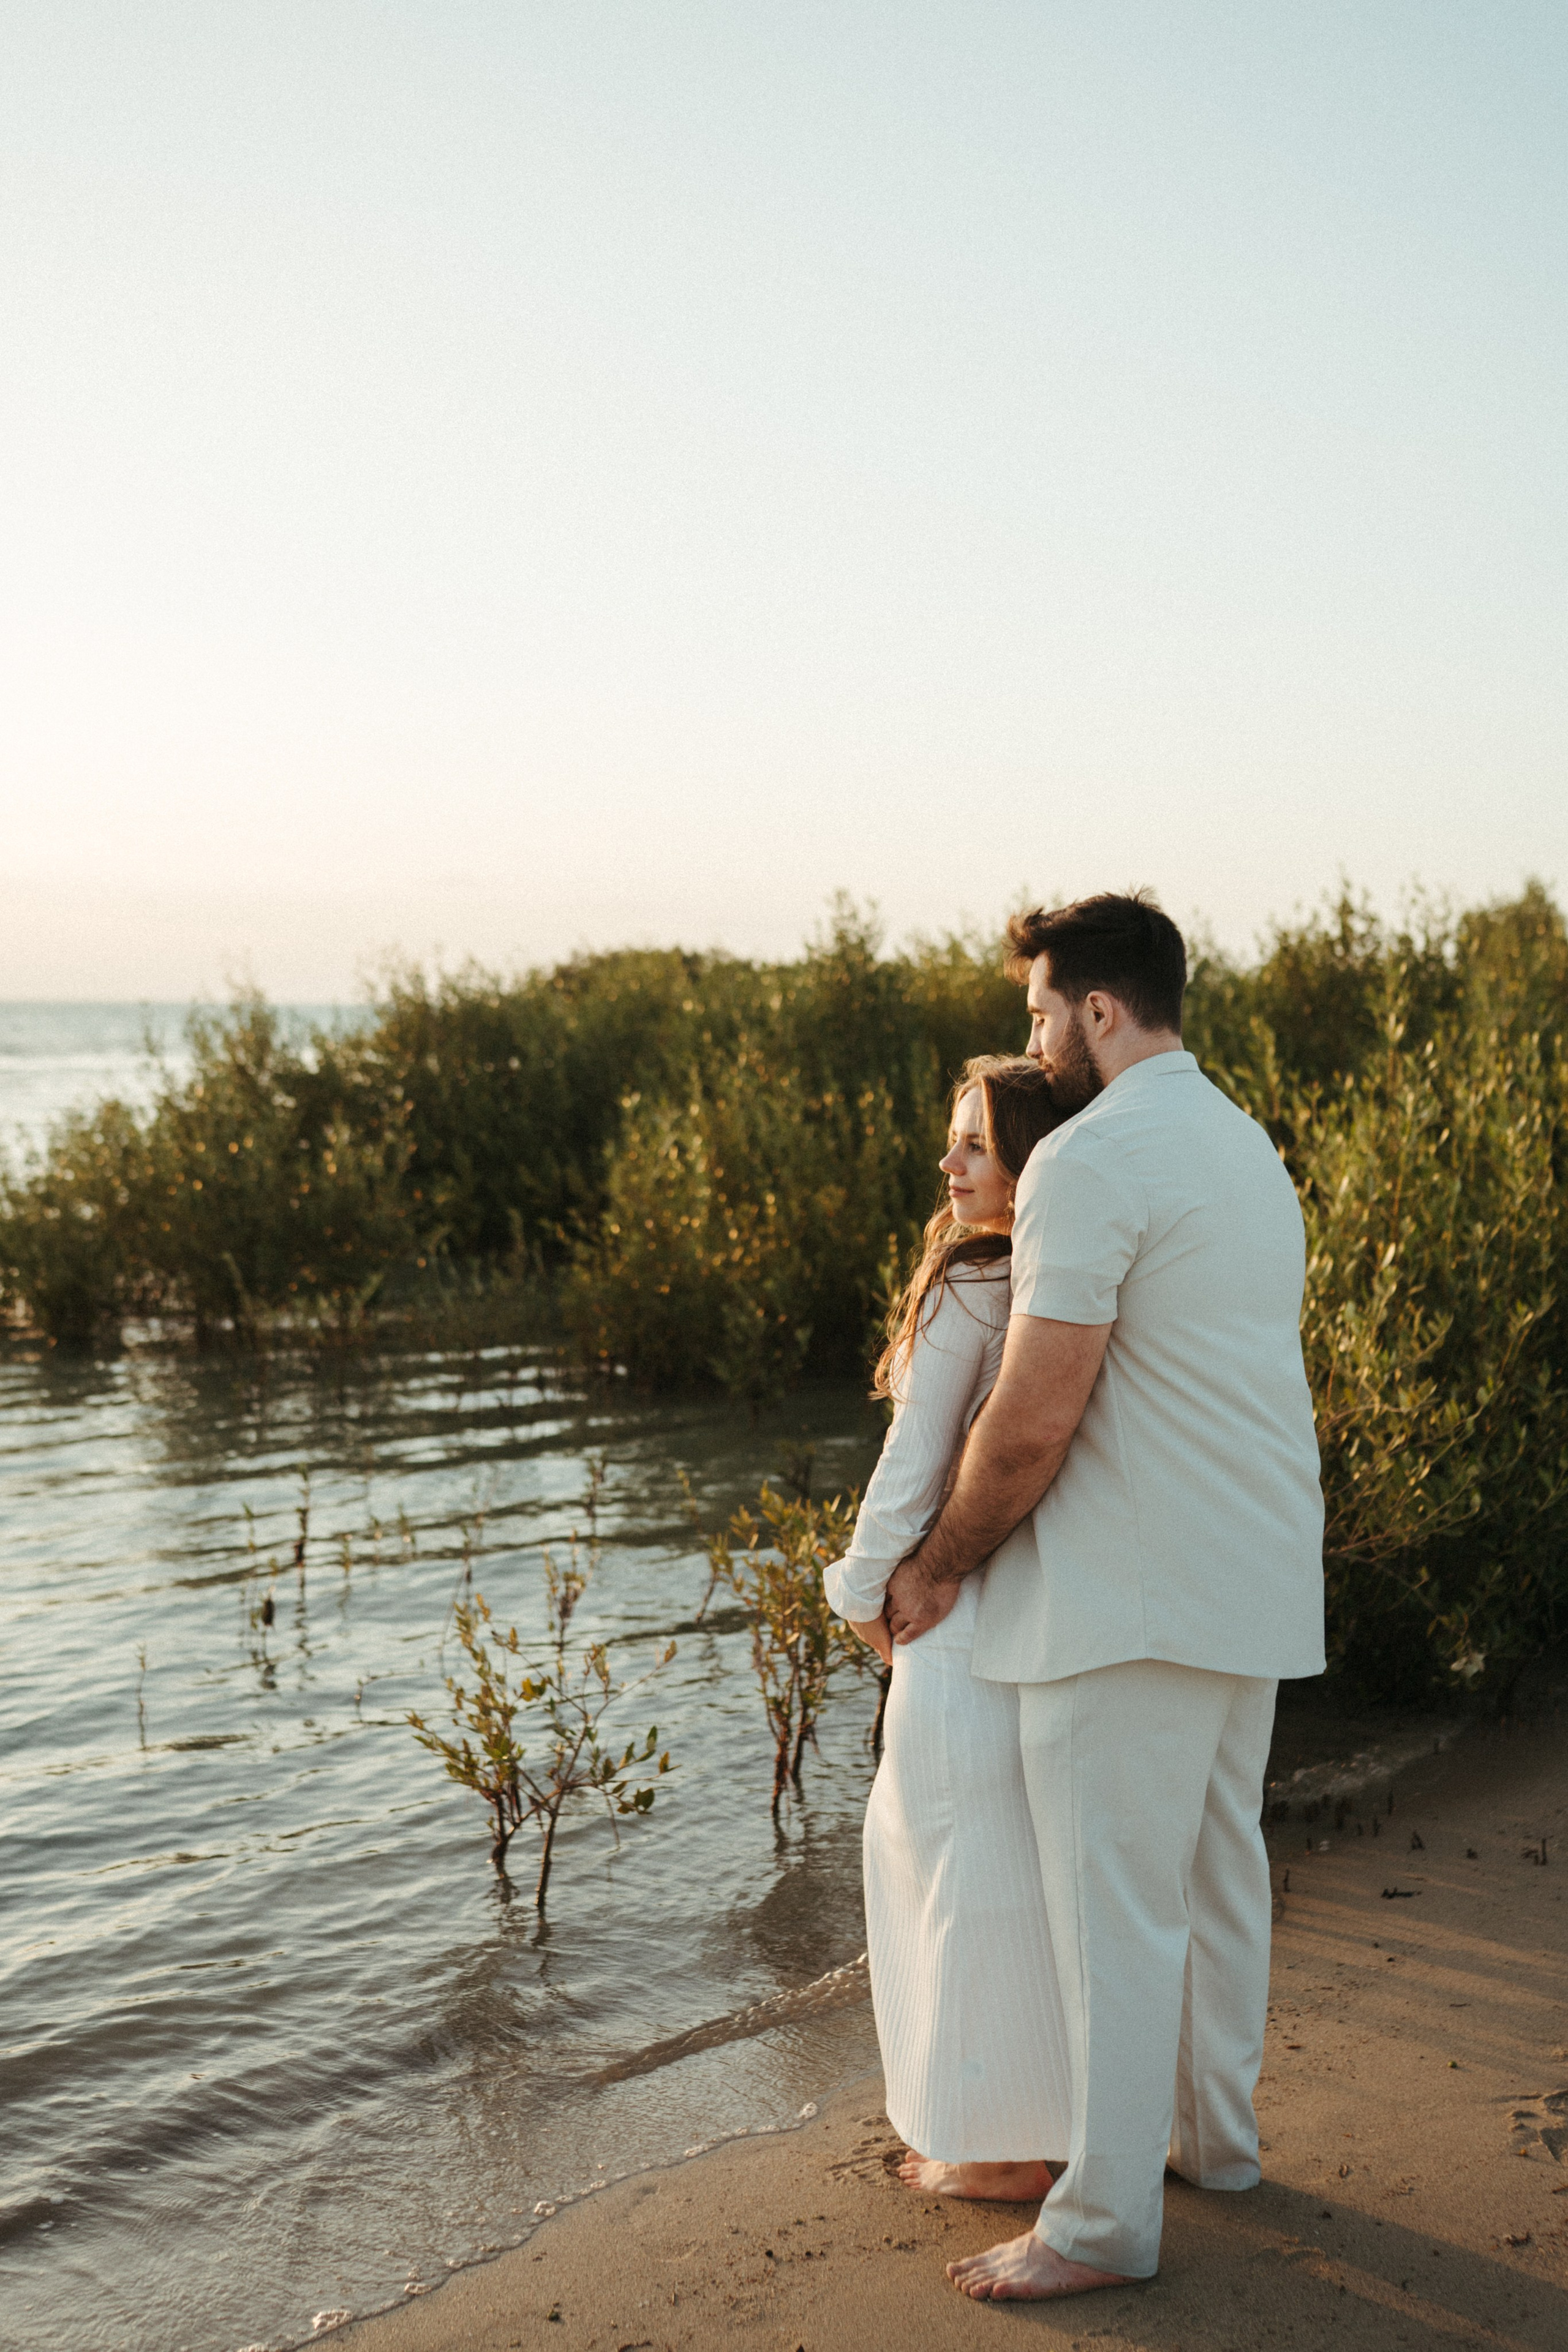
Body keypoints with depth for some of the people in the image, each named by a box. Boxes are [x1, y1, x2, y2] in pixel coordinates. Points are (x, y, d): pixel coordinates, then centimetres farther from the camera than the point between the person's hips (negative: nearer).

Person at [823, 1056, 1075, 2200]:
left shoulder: (969, 1290, -18)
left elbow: (914, 1466, -14)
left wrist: (869, 1592, 0)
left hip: (975, 1616, -8)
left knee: (976, 1863, 6)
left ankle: (1008, 2145, 20)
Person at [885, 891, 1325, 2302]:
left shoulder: (1091, 1160, -17)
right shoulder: (1248, 1146, 14)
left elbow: (1035, 1425, -20)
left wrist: (939, 1568, -5)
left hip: (1136, 1600, -10)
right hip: (1257, 1582, 10)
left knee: (1116, 1903, -1)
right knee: (1220, 1866, 21)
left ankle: (1106, 2220, 9)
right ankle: (1216, 2132, 36)